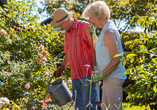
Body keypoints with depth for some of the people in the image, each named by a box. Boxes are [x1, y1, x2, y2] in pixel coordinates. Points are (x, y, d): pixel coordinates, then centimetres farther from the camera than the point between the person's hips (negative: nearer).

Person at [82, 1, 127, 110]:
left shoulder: (108, 32, -18)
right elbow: (101, 48, 30)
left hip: (113, 78, -11)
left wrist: (101, 74, -18)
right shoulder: (106, 29, 14)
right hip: (109, 78, 11)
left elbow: (116, 59, -23)